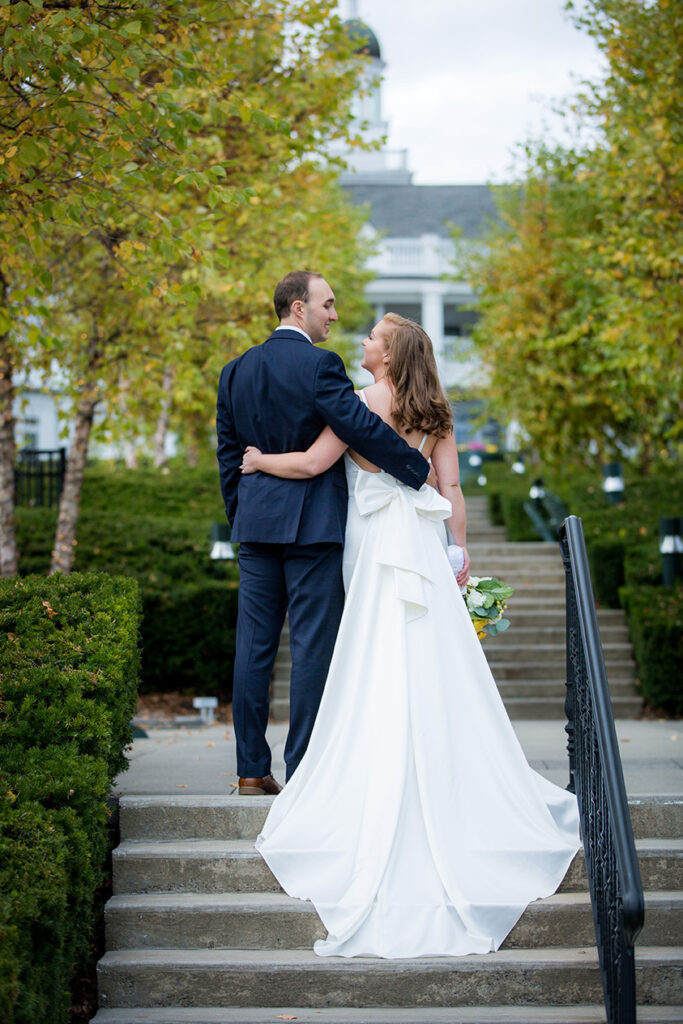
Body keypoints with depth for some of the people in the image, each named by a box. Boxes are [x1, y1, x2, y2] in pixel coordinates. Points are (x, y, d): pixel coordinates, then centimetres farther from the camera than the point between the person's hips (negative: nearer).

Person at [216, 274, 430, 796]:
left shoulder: (236, 371, 11)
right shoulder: (319, 365, -10)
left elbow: (228, 454, 14)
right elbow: (363, 427, -17)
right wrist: (419, 469, -6)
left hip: (256, 522, 6)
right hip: (313, 522, -6)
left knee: (254, 642, 8)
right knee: (313, 644, -1)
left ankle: (252, 769, 12)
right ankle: (303, 769, 2)